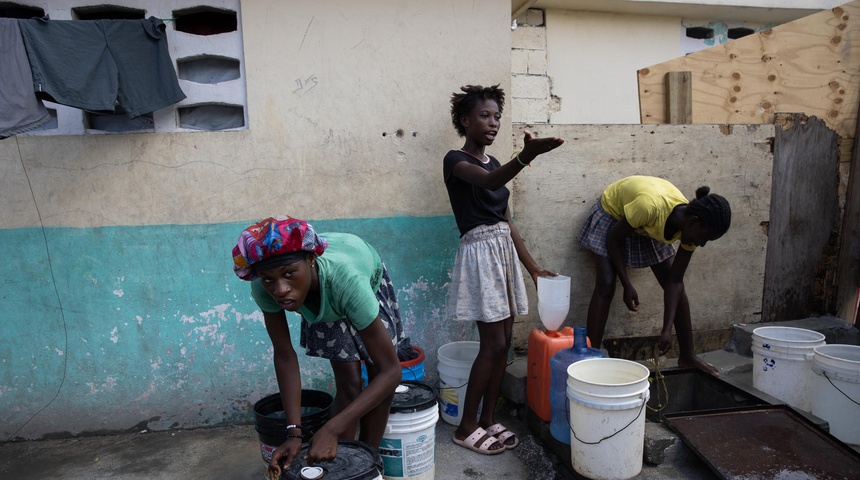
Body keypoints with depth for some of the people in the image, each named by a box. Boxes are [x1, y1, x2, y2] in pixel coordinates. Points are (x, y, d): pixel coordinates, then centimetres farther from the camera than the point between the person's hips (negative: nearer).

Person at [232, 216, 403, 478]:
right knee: (348, 382, -7)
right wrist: (294, 431, -30)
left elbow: (391, 371, -41)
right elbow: (284, 356, -23)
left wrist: (331, 429, -45)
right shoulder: (264, 288, -37)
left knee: (380, 381, -2)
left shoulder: (346, 278, -48)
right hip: (320, 301, 1)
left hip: (368, 281, -1)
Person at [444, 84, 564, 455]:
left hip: (504, 252, 8)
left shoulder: (494, 163, 15)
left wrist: (532, 267, 13)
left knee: (503, 342, 9)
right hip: (480, 253, -8)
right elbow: (488, 182, -32)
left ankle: (488, 419, 23)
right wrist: (526, 155, -49)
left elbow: (507, 222, 15)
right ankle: (466, 427, 11)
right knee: (493, 345, -5)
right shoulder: (456, 160, -8)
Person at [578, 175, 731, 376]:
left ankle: (687, 355, 15)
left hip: (648, 227, 5)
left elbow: (674, 281, -14)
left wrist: (667, 329, -18)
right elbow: (613, 239, -25)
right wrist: (627, 286, -23)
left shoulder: (691, 228, -22)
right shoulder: (650, 206, -42)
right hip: (612, 215, -5)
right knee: (605, 287, -17)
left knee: (676, 286, 0)